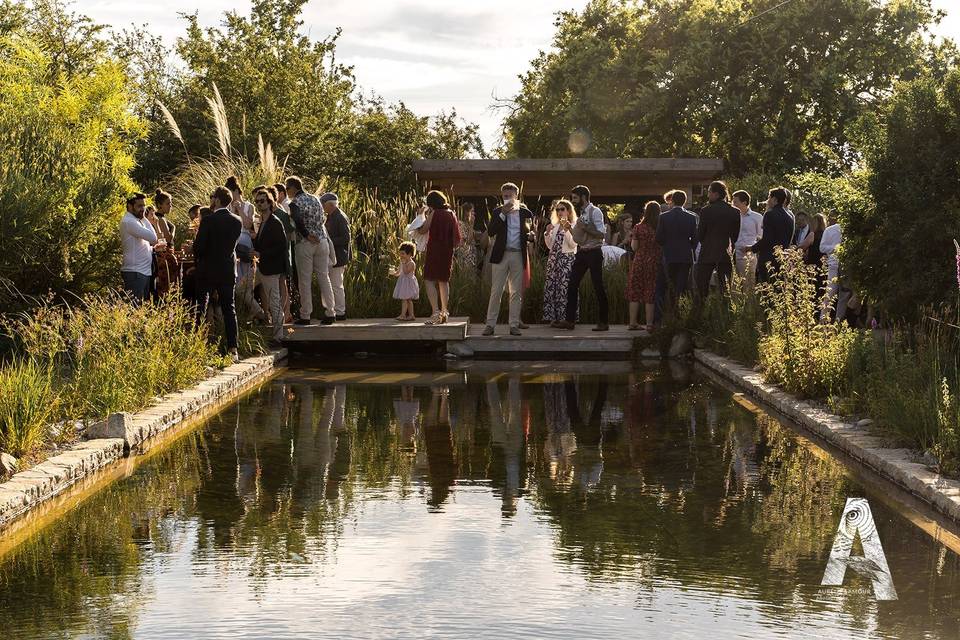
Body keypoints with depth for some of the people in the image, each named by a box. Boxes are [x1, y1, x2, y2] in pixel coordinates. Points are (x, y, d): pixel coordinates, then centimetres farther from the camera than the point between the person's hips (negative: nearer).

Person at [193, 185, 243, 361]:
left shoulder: (208, 220, -15)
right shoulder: (237, 221, 1)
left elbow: (198, 246, -13)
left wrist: (198, 259, 6)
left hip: (207, 270, -4)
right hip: (228, 270, 4)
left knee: (200, 308, 6)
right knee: (229, 309, 7)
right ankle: (232, 349, 2)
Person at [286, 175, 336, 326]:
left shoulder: (295, 203, -9)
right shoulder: (315, 199, 12)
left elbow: (298, 221, -26)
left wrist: (306, 235, -16)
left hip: (305, 244, -5)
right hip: (322, 241, 5)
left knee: (305, 280, 1)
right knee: (324, 277, 9)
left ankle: (305, 316, 4)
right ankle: (330, 313, 7)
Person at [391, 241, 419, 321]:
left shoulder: (411, 263, -14)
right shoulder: (402, 263, 13)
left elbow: (406, 272, -26)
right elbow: (398, 273, 19)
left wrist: (404, 263, -21)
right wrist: (393, 272, 0)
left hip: (408, 283, -9)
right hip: (403, 282, 9)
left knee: (404, 299, -12)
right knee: (408, 300, 11)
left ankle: (403, 314, -13)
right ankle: (411, 315, 14)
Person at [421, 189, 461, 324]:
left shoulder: (434, 213, -6)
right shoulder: (451, 214, 7)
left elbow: (423, 230, -10)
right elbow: (457, 237, 6)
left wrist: (425, 216, 4)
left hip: (434, 250, -6)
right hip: (447, 252, 6)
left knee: (430, 280, -6)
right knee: (444, 281, 16)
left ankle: (435, 312, -20)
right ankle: (444, 312, 18)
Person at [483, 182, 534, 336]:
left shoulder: (525, 212, 7)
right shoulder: (497, 212, 5)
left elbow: (530, 233, 14)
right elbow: (490, 232, -7)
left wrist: (529, 234, -10)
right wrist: (502, 214, -13)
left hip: (518, 256, 1)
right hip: (501, 255, -1)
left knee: (516, 292, 3)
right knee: (496, 291, -2)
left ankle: (514, 325, 7)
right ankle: (490, 324, 1)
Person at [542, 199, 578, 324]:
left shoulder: (573, 225, 0)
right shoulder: (555, 226, 18)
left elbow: (573, 245, -11)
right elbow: (550, 245, 17)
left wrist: (567, 230, -19)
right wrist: (547, 233, 3)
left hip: (567, 259, -6)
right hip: (553, 258, 6)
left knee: (564, 288, -9)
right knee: (549, 286, 1)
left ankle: (564, 318, -6)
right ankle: (550, 316, 5)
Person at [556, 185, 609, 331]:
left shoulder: (595, 212, -9)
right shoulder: (580, 214, 16)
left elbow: (601, 233, -17)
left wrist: (584, 227, -21)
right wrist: (569, 228, 5)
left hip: (594, 252, -8)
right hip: (581, 253, 8)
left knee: (598, 287, -4)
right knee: (572, 285, 3)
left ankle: (603, 322, 2)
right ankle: (569, 320, 6)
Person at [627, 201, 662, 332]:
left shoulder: (638, 228, -3)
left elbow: (634, 247, -1)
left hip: (639, 261, 0)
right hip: (655, 262, 0)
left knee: (635, 292, 8)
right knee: (650, 293, 4)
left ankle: (633, 322, 7)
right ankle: (649, 324, 2)